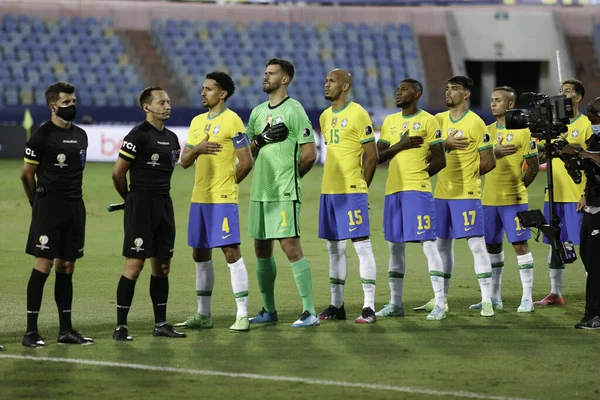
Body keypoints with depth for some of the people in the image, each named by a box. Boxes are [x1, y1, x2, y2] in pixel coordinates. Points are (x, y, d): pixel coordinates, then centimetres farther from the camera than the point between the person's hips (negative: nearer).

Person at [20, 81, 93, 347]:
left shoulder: (81, 136, 13)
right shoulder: (42, 135, -8)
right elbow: (27, 174, -4)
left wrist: (72, 197, 16)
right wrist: (39, 202, 6)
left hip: (75, 206, 7)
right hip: (48, 208, -7)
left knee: (66, 268, 9)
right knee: (43, 265, -8)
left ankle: (66, 329, 12)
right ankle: (31, 331, -5)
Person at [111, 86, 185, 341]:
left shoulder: (171, 138, 13)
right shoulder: (138, 135, -11)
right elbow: (118, 173, -8)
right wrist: (131, 198, 5)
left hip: (164, 205, 7)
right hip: (140, 207, -7)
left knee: (162, 266, 9)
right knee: (134, 265, -8)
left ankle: (160, 324, 16)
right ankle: (121, 326, -4)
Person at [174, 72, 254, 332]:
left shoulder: (232, 121, -8)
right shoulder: (197, 121, 14)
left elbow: (246, 162, -10)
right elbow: (184, 162, 13)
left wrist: (228, 184, 0)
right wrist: (197, 149, -8)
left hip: (223, 199, -8)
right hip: (199, 198, 8)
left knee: (231, 252, -9)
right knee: (200, 254, 11)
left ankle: (243, 315, -6)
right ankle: (203, 315, 19)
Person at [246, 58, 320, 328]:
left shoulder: (294, 110, -8)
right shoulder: (258, 112, 15)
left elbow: (309, 154, -10)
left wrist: (290, 175, 3)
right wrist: (262, 138, -5)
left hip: (285, 194, -8)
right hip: (260, 192, 8)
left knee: (291, 247, -13)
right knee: (261, 250, 11)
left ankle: (309, 312, -11)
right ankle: (269, 310, 22)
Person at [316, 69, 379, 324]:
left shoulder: (358, 114, -8)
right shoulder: (325, 117, 14)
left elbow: (372, 155, -8)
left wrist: (360, 186, -3)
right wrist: (333, 183, 12)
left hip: (352, 192, -8)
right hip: (329, 190, 8)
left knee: (362, 245, -6)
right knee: (334, 248, 10)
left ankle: (369, 307, -6)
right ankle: (337, 305, 16)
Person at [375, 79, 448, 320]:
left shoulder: (428, 121, -4)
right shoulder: (390, 122, 14)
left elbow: (439, 160, -6)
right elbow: (378, 156, 9)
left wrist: (417, 175, -3)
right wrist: (400, 145, -6)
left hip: (418, 191, -7)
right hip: (393, 190, 7)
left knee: (428, 244, -9)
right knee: (395, 246, 9)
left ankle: (440, 304, -9)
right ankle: (395, 303, 15)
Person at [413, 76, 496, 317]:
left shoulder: (475, 123, -8)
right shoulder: (439, 120, 10)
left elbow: (488, 162, -7)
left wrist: (467, 176, 2)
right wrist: (446, 143, -14)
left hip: (466, 194, -7)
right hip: (442, 193, 7)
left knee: (476, 243, -10)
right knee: (443, 244, 13)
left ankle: (487, 300, -10)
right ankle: (441, 299, 22)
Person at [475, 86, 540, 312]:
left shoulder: (522, 131, -5)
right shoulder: (488, 131, 11)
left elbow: (533, 166, -4)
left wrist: (519, 187, -3)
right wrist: (495, 153, -11)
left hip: (513, 199, -6)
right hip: (489, 198, 6)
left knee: (520, 244, -7)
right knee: (492, 245, 10)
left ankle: (527, 298, -3)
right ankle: (494, 297, 17)